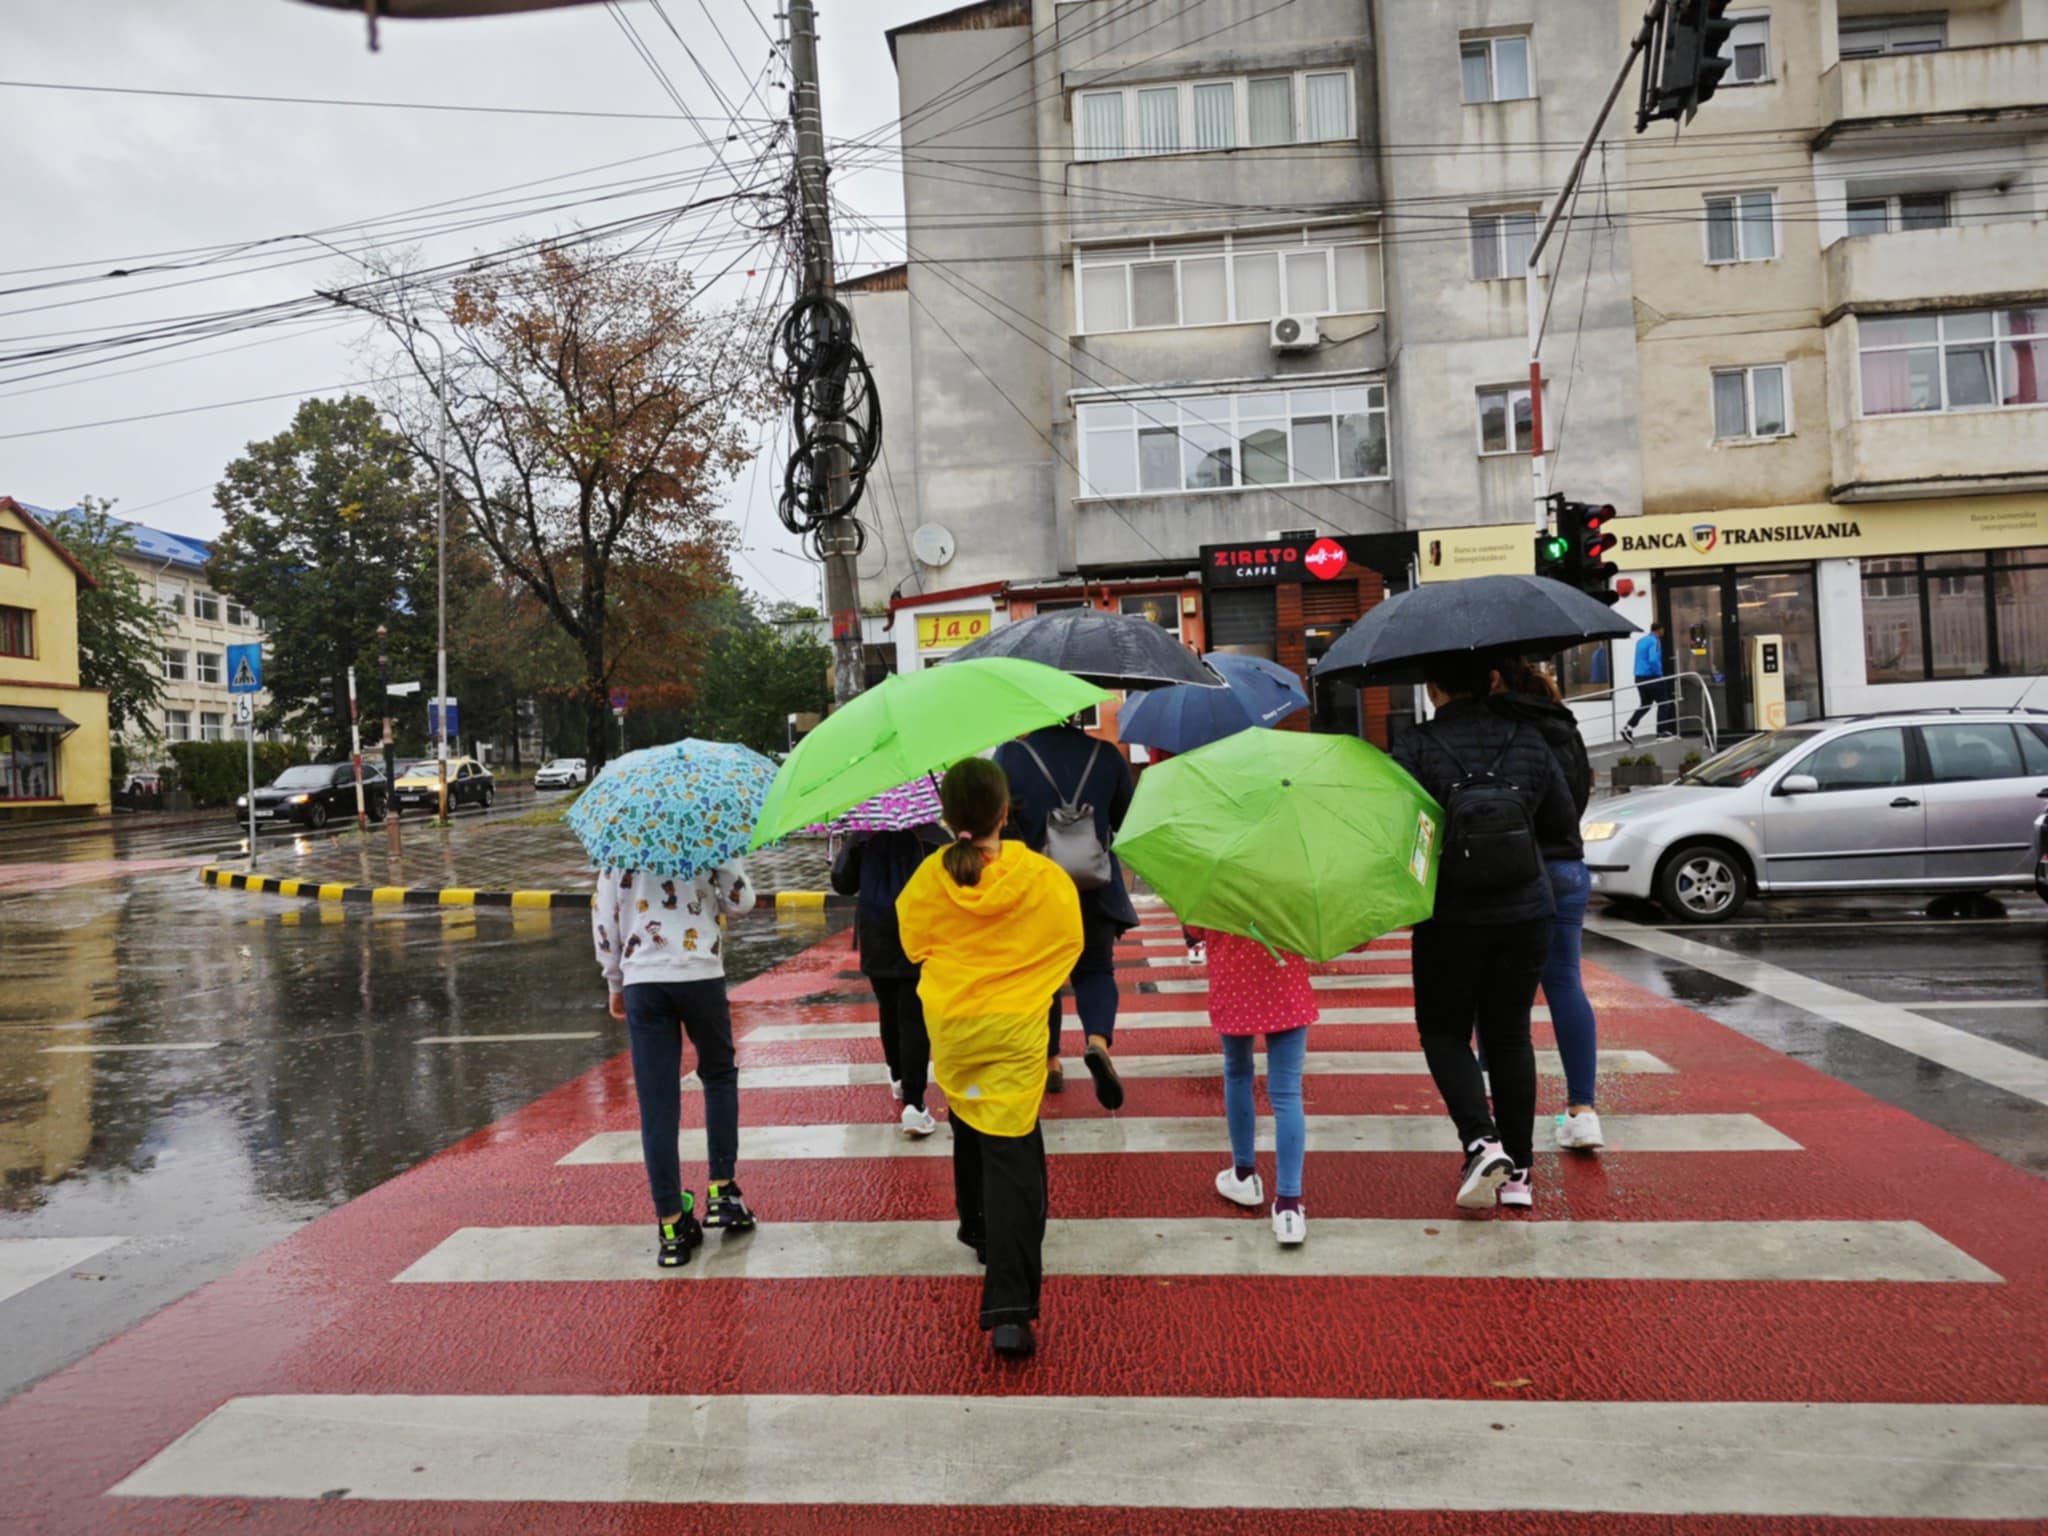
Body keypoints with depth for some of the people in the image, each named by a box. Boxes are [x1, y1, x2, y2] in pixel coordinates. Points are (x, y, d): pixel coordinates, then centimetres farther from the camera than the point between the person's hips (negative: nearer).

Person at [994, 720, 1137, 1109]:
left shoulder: (1010, 755, -9)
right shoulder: (1106, 755, -3)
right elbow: (1128, 821, 4)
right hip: (1095, 887, 1)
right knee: (1095, 969, 13)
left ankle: (1050, 1062, 25)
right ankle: (1098, 1040, -13)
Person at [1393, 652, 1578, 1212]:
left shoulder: (1417, 746, -11)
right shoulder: (1528, 740, 1)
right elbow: (1561, 825, 7)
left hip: (1449, 916, -3)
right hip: (1524, 912, 3)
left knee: (1444, 1030, 12)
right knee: (1509, 1035, 13)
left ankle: (1481, 1141, -8)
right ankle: (1516, 1171, 17)